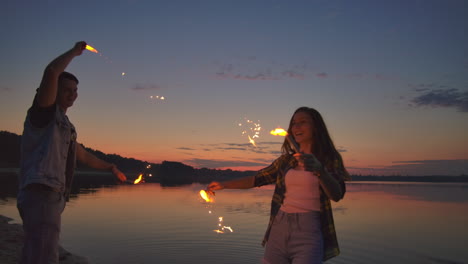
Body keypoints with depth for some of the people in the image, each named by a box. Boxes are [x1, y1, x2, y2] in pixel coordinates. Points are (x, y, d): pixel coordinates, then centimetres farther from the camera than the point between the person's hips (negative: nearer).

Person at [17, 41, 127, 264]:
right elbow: (51, 72, -18)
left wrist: (110, 167, 47)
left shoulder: (65, 125, 25)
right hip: (40, 193, -9)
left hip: (51, 196, 10)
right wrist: (74, 52, -3)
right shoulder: (43, 111, 0)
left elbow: (84, 156, 38)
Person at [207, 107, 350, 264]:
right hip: (279, 228, 4)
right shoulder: (285, 161, 12)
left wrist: (319, 169, -30)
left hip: (308, 231, -3)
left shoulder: (329, 159, 1)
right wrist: (224, 185, 6)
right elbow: (256, 179, 15)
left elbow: (337, 195, -13)